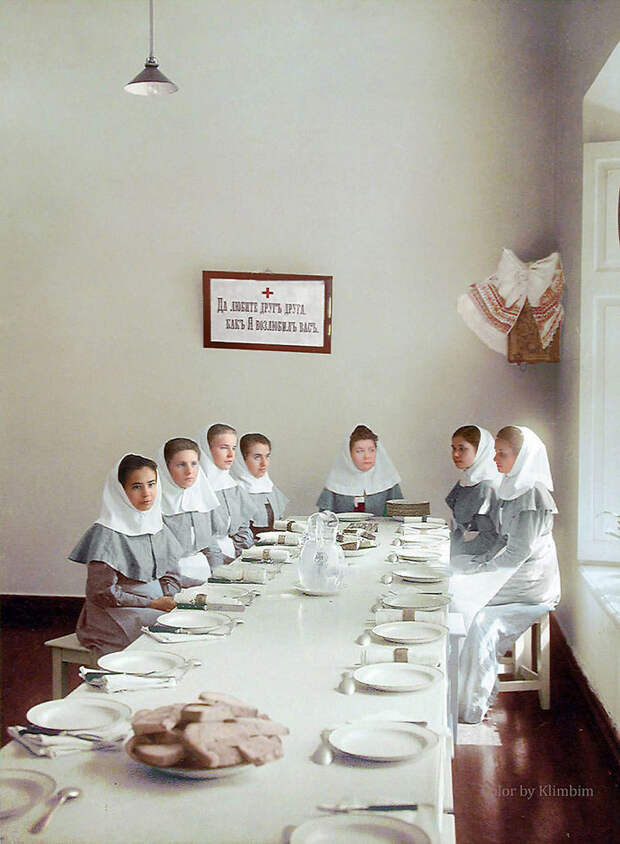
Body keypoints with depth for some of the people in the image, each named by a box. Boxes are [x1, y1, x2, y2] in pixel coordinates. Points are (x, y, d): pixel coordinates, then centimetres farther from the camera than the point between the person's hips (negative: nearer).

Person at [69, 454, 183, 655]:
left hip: (158, 607, 7)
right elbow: (101, 592, -14)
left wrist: (168, 599, -7)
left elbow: (171, 575, 15)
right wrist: (152, 604, -14)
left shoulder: (159, 529, 10)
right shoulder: (106, 534, -12)